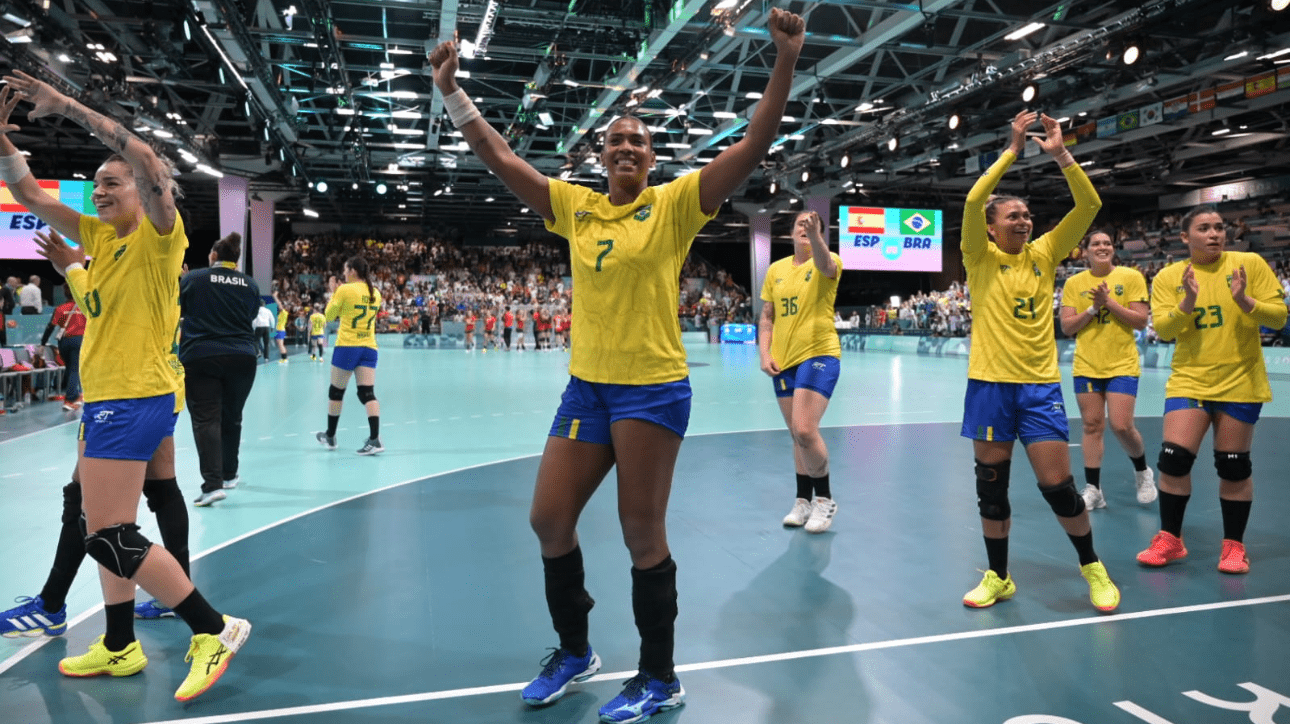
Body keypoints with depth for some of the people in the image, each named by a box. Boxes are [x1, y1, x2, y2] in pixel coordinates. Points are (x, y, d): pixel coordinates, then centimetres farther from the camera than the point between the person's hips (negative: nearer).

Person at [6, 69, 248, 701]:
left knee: (110, 536, -10)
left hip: (135, 399, -9)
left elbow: (150, 164, -25)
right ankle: (119, 647, 30)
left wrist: (66, 107, -23)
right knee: (107, 530, 16)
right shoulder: (99, 235, 13)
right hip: (105, 399, 9)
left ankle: (215, 629, -3)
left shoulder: (158, 235, -9)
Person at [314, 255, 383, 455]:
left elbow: (329, 315, 2)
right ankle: (375, 439, -14)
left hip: (347, 346, -4)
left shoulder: (345, 290, -8)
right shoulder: (375, 293, 7)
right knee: (367, 393, -1)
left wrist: (333, 293, 13)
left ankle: (330, 437, 24)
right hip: (369, 347, 4)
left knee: (336, 392, 11)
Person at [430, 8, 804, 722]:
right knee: (548, 520, 9)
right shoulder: (574, 206, 8)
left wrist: (786, 61, -20)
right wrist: (451, 89, 2)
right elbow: (499, 157, 9)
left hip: (652, 388, -5)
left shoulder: (674, 203, -3)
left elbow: (754, 146, -11)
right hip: (585, 386, 5)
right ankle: (573, 651, 33)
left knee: (642, 534, 2)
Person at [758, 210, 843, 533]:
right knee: (797, 435, 12)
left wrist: (815, 235, -48)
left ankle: (824, 499, 3)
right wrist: (765, 353, 0)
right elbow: (766, 317, 13)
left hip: (819, 354, -5)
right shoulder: (775, 270, 10)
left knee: (805, 430, -17)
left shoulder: (828, 262, -4)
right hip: (783, 361, 5)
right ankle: (804, 500, 26)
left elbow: (825, 265, -30)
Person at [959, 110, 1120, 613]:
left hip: (1041, 384, 1)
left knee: (1057, 485, -1)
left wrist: (1060, 153, -8)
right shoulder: (981, 258, -1)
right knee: (991, 485, 7)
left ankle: (1092, 567, 22)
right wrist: (1013, 149, -13)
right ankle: (998, 577, 23)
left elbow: (1089, 205, -1)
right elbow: (974, 201, -16)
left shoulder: (1044, 253, 7)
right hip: (990, 383, -1)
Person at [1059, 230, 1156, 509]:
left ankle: (1142, 471, 21)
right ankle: (1093, 489, 11)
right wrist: (1093, 307, -13)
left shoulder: (1131, 277, -2)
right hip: (1086, 365, 2)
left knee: (1121, 426, -8)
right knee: (1092, 426, 4)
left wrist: (1109, 302, -17)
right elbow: (1066, 327, -1)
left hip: (1122, 365, -2)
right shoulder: (1074, 283, 3)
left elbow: (1141, 321, -8)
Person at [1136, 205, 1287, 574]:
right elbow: (1163, 330, -8)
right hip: (1189, 381, 1)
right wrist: (1187, 303, -24)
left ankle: (1234, 544, 21)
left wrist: (1245, 301, -23)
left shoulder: (1251, 264, -3)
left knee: (1234, 466, 5)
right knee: (1174, 458, -6)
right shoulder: (1168, 277, -1)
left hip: (1240, 382, 0)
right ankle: (1170, 539, 11)